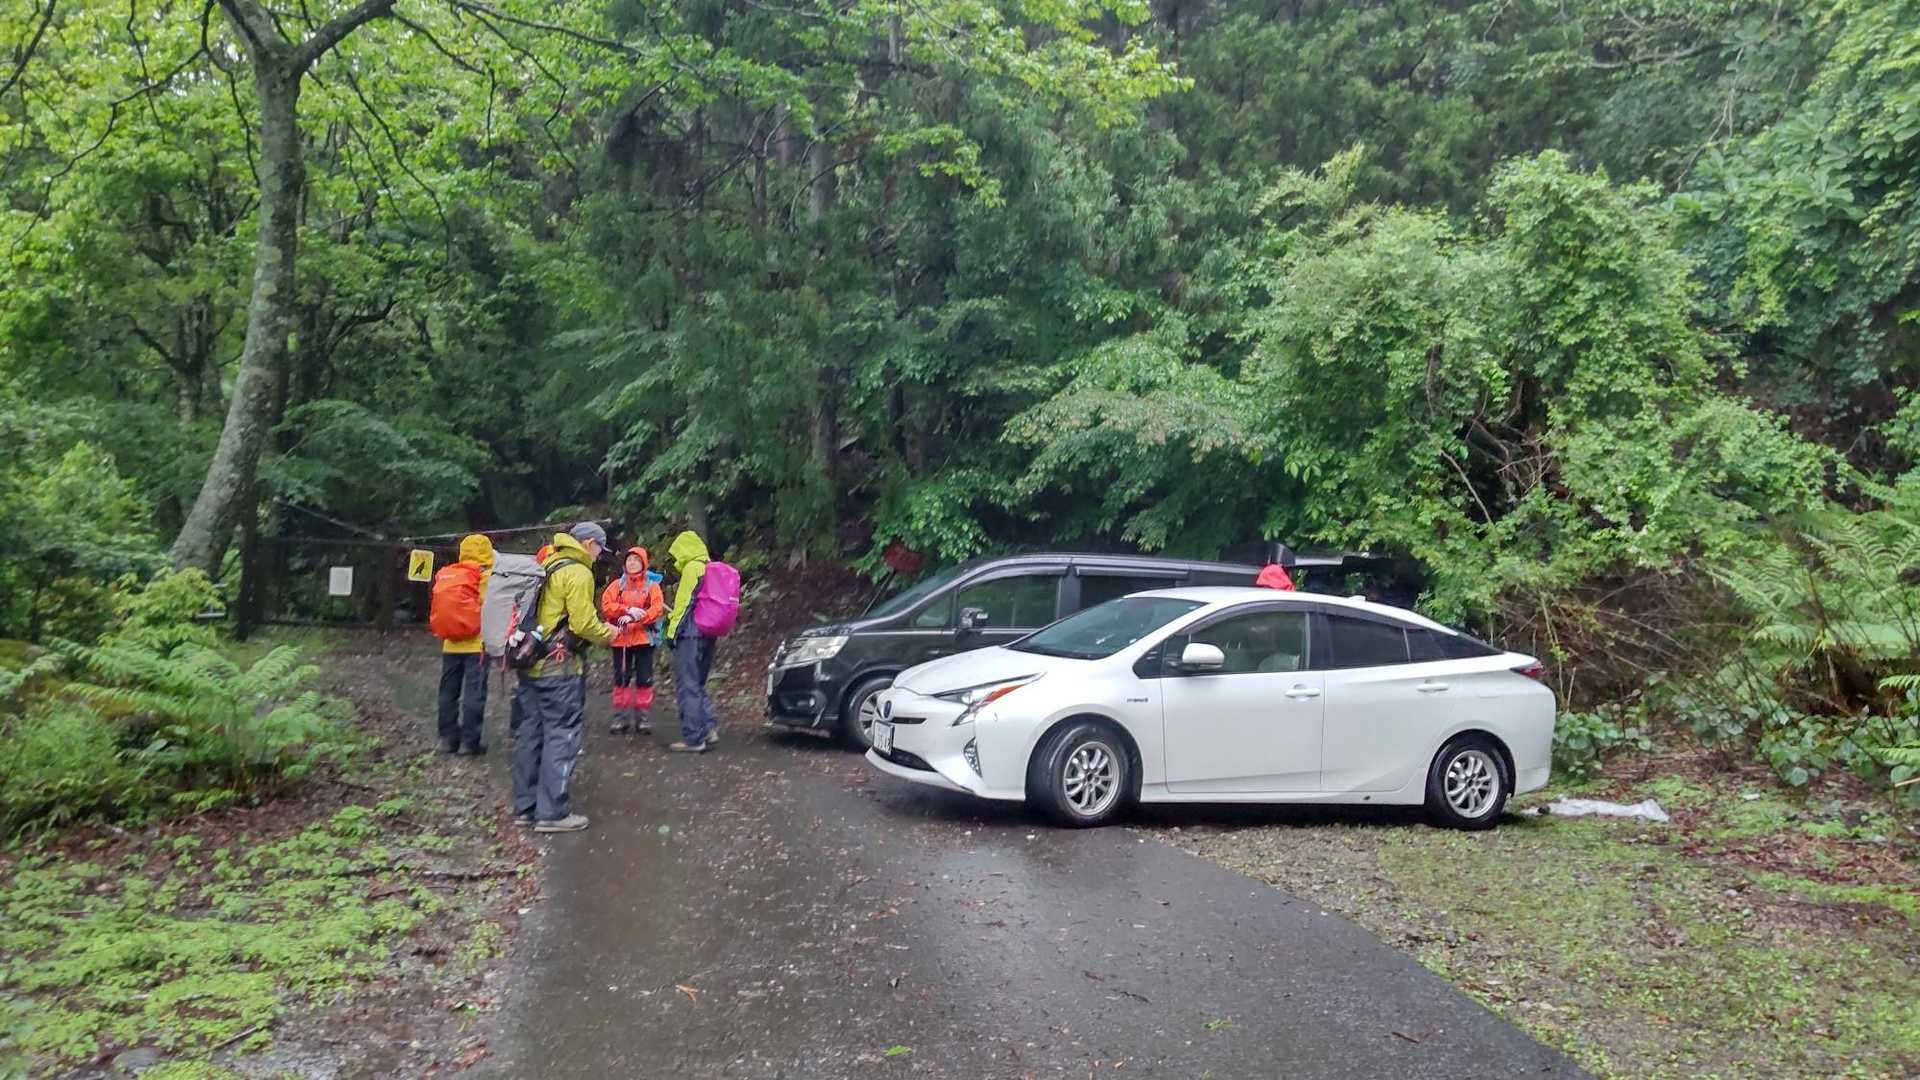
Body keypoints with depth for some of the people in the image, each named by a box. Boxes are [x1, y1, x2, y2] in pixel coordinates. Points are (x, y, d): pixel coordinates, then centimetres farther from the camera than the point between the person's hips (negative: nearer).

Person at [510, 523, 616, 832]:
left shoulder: (547, 568, 15)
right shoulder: (578, 573, -12)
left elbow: (548, 616, 16)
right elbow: (583, 623, -18)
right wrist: (608, 634, -1)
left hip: (534, 664, 9)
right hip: (560, 667, -9)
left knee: (533, 732, 13)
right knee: (562, 735, -4)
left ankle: (526, 806, 20)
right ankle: (553, 812, -2)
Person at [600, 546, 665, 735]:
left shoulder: (652, 585, 4)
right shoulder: (617, 584, 9)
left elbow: (657, 609, -10)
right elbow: (606, 606, -4)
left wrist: (633, 618, -20)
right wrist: (628, 610, -17)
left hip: (644, 638, -2)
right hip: (620, 638, 2)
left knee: (644, 679, 0)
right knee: (621, 678, 4)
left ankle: (643, 717, 7)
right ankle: (621, 717, 12)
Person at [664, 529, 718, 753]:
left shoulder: (692, 568, -9)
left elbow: (684, 603, -13)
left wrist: (672, 632, -8)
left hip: (690, 634, -9)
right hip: (707, 634, 9)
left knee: (687, 687, -6)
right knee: (698, 685, 17)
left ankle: (693, 738, -7)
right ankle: (710, 728, 7)